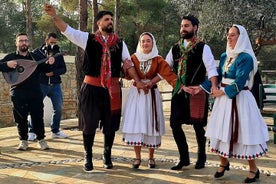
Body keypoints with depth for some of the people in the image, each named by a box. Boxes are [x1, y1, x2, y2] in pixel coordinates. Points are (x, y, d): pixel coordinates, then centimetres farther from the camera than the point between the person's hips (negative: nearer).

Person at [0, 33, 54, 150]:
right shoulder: (11, 57, 5)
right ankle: (23, 140, 19)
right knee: (20, 118, 5)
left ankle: (41, 139, 14)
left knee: (38, 116, 2)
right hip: (18, 93, -1)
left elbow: (43, 69, 9)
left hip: (35, 92, 1)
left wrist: (48, 63, -11)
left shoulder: (35, 57, 9)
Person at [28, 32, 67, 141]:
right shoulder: (37, 52, 0)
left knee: (58, 108, 4)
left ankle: (55, 131, 19)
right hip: (40, 84, -3)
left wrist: (53, 73, -11)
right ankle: (32, 132, 8)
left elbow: (63, 69, 4)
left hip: (55, 84, 3)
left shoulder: (58, 53, 10)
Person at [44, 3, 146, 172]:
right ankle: (88, 157, 23)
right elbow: (67, 30, -7)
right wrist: (54, 15, -20)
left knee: (110, 124, 10)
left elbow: (128, 64, 7)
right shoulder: (88, 38, 0)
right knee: (89, 123, 7)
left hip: (112, 88, 2)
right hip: (91, 87, -2)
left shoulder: (120, 43, 6)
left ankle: (107, 156, 27)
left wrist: (138, 81, 0)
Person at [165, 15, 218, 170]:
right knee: (175, 123, 1)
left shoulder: (203, 47, -4)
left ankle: (201, 157, 28)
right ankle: (184, 158, 18)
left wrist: (214, 88, -27)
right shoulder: (175, 48, 11)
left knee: (198, 125, 4)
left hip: (197, 92, -4)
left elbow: (211, 69, -13)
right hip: (179, 92, 5)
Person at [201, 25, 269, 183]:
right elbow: (217, 75, 11)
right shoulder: (225, 56, 10)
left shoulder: (245, 57, -13)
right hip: (224, 98, 7)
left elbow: (239, 82, -18)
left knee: (243, 131, -1)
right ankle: (224, 162, 29)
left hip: (239, 99, -7)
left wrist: (223, 91, -13)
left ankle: (254, 169, 14)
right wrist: (201, 87, 4)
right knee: (223, 130, 11)